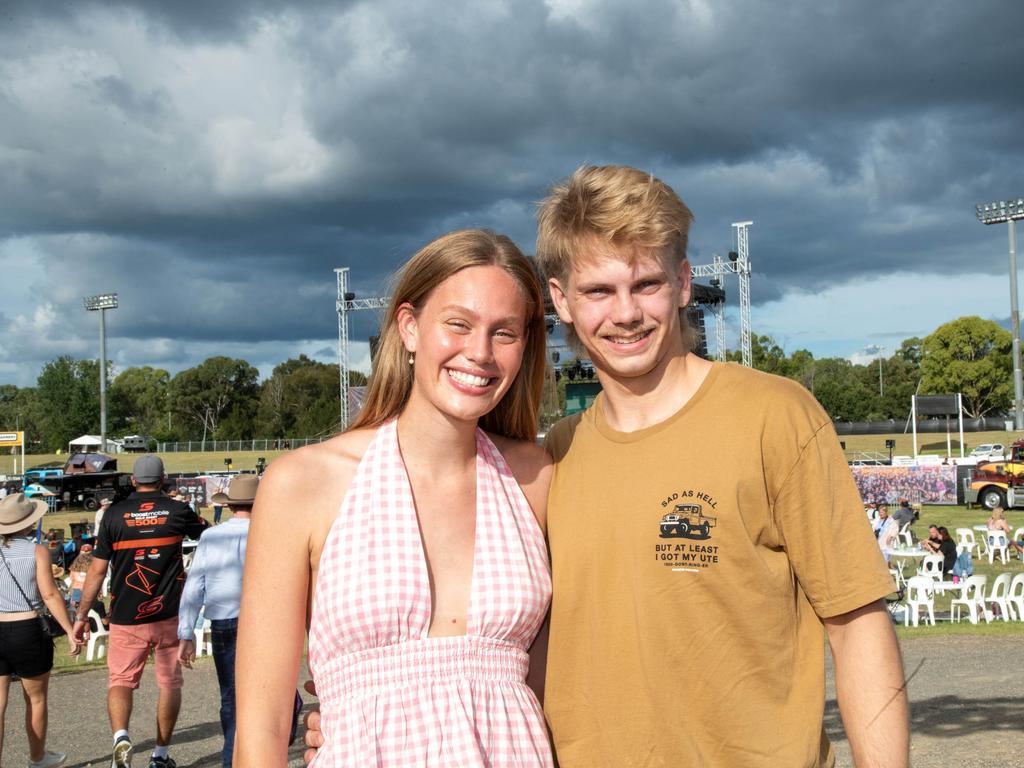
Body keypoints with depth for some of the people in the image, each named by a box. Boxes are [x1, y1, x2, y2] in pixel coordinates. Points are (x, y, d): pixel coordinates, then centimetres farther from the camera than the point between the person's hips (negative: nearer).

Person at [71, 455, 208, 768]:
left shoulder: (114, 514, -1)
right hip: (169, 615, 1)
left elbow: (97, 570, -2)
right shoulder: (178, 511, 1)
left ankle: (120, 737, -16)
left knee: (120, 680, 9)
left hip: (126, 619, -1)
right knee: (170, 683, 14)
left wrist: (81, 616, 6)